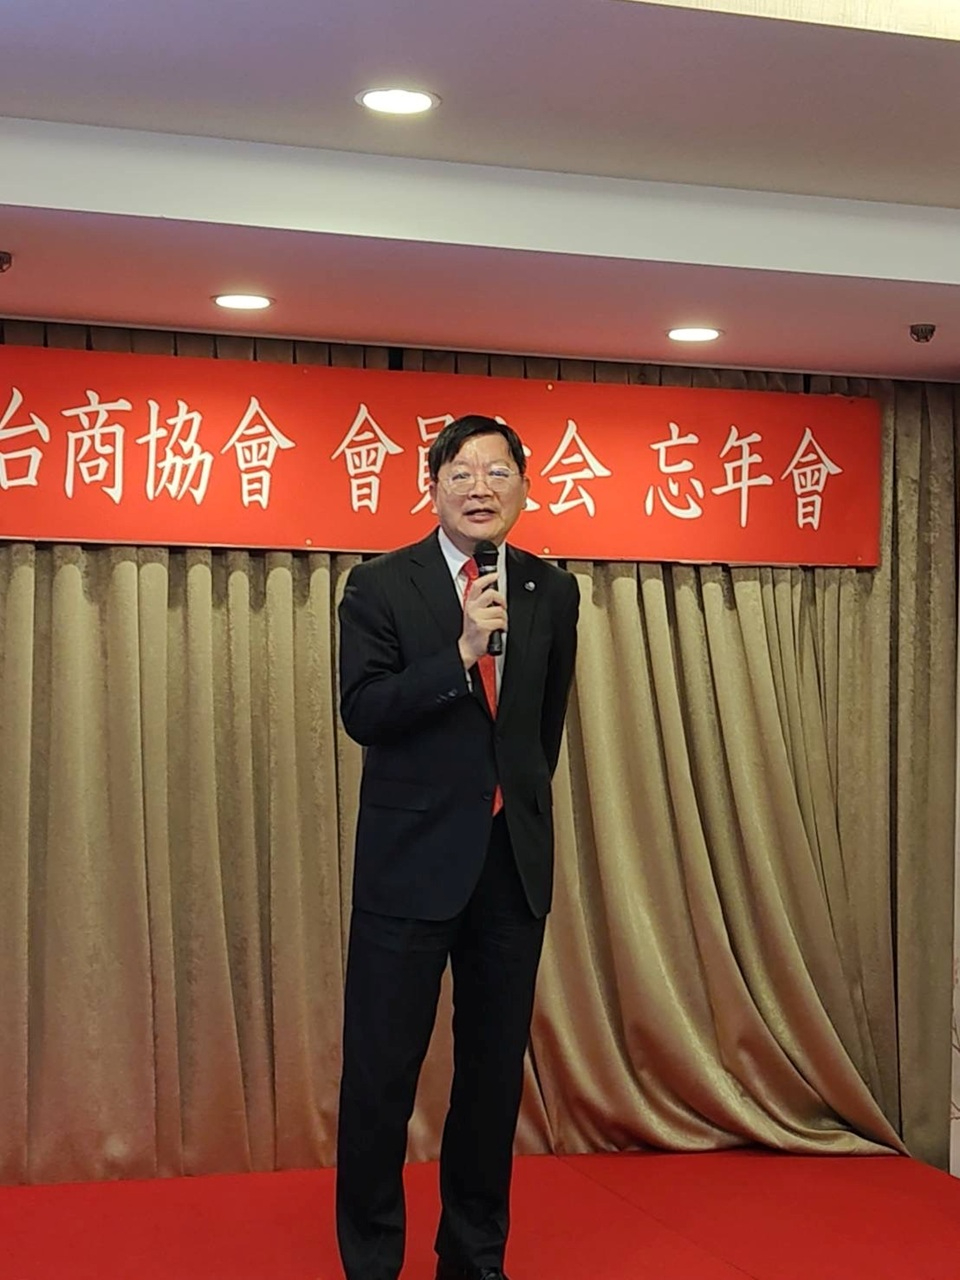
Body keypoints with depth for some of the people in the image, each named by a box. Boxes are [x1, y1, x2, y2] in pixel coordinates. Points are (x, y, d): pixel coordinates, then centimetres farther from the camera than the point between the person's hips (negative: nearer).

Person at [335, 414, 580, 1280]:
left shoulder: (552, 592, 6)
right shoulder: (381, 587, -4)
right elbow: (363, 713, -14)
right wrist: (461, 655, -23)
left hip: (515, 860, 4)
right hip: (413, 858, -3)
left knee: (496, 1065, 12)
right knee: (382, 1067, 1)